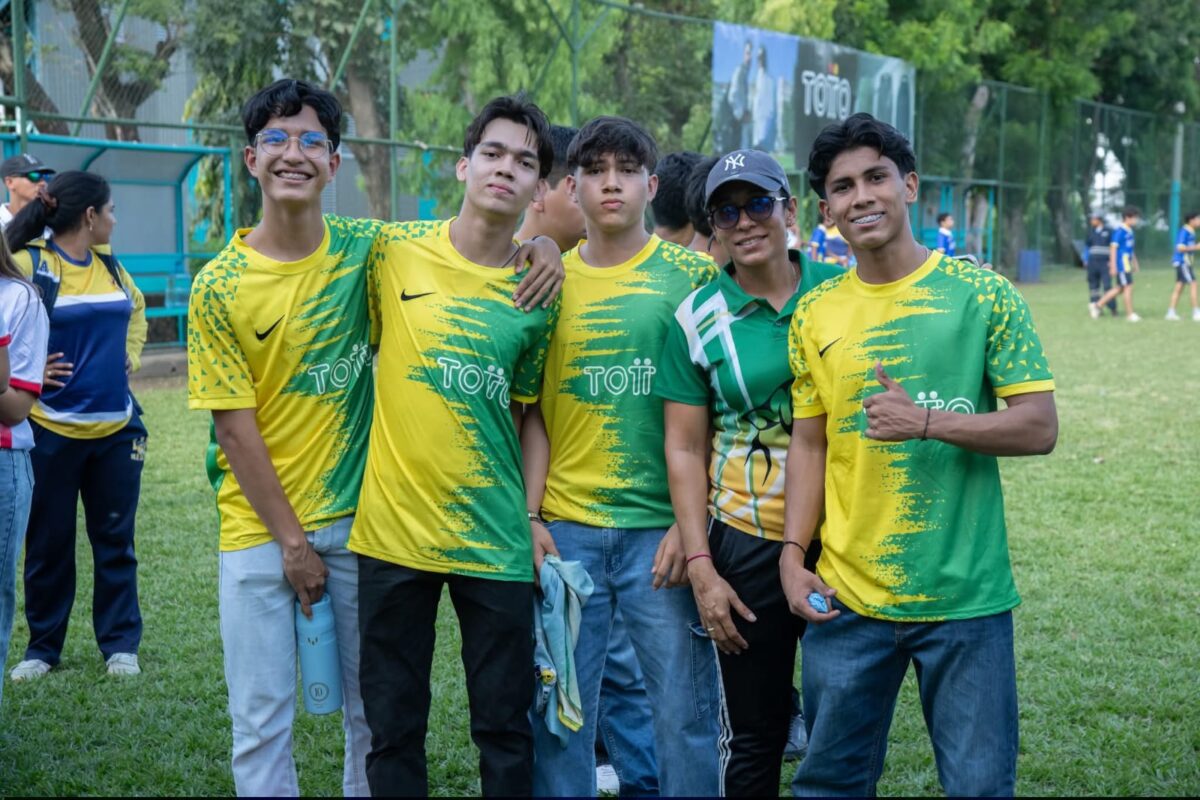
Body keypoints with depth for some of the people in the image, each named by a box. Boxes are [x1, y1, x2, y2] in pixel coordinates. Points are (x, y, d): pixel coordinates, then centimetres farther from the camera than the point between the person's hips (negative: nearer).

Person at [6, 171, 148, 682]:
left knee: (115, 539, 9)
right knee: (49, 543, 6)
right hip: (52, 429, -5)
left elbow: (135, 310, 27)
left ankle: (119, 643, 19)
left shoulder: (109, 265, 9)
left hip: (116, 428, 5)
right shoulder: (30, 264, -10)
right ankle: (43, 646, 20)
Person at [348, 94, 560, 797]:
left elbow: (526, 417, 7)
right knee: (394, 727, 9)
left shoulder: (538, 295, -1)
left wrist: (533, 516, -1)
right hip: (392, 531, 0)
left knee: (505, 728, 8)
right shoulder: (396, 251, -3)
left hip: (495, 541, 0)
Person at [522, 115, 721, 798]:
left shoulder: (691, 275, 0)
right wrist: (530, 517, 0)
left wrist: (691, 521, -8)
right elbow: (533, 413, 9)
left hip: (662, 528, -2)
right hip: (566, 530, 2)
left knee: (686, 709, 2)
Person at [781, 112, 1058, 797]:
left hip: (967, 596, -3)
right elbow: (809, 444, 10)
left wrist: (927, 421, -19)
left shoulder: (982, 293, -5)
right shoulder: (815, 314, 5)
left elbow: (1039, 429, -7)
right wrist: (792, 553, 0)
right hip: (846, 598, 3)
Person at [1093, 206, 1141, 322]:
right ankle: (1130, 314, 3)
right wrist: (1113, 266, -18)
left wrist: (1135, 263, 26)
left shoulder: (1129, 231, 13)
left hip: (1126, 263, 9)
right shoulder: (1120, 231, -14)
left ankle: (1097, 305, 19)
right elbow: (1113, 248, -16)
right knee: (1128, 287, -5)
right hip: (1121, 263, -9)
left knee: (1119, 288, 12)